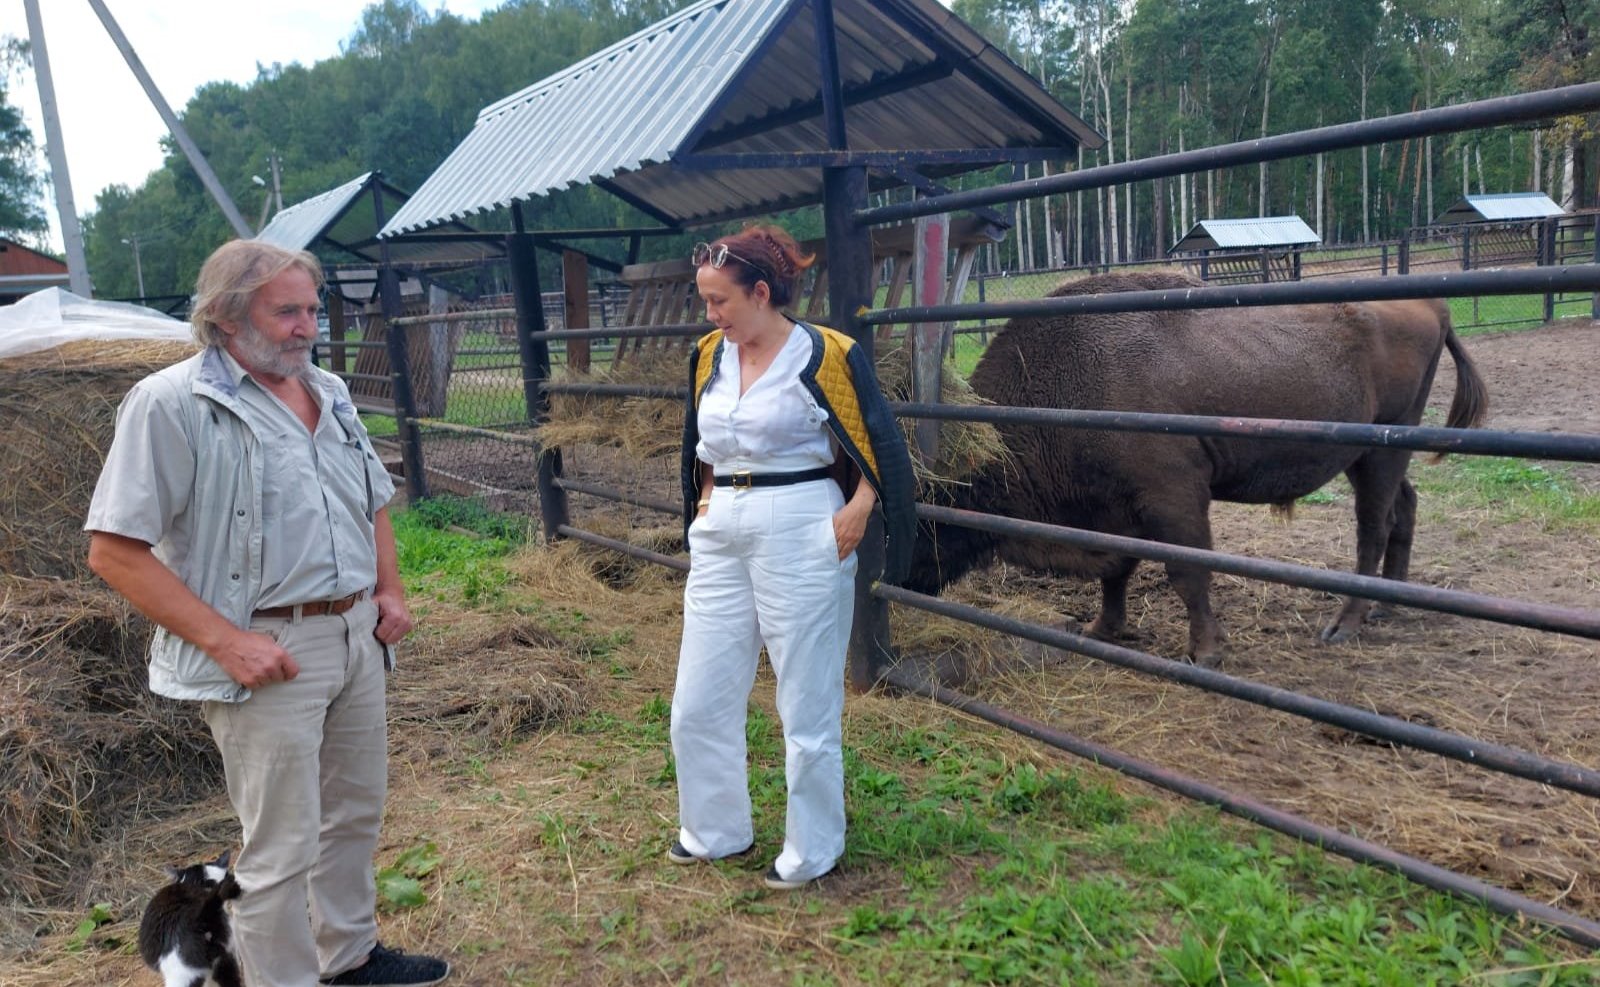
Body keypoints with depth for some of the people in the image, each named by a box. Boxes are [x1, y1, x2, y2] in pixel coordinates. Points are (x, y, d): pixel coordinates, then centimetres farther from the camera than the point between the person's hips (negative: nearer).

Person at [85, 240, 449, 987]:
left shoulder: (328, 392, 10)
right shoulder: (171, 404, -12)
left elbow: (372, 501, 22)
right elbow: (115, 551, -15)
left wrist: (390, 590, 8)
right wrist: (225, 641, -20)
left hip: (356, 636, 7)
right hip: (269, 654, -7)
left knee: (355, 813, 20)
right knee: (283, 849, 2)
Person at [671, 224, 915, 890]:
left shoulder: (824, 354, -10)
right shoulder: (710, 355, 8)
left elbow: (879, 443, -7)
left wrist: (857, 510, -19)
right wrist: (705, 503, 11)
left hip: (800, 535, -6)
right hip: (721, 538, 7)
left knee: (807, 703, 5)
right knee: (699, 702, 12)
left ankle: (812, 850, 24)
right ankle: (715, 830, 33)